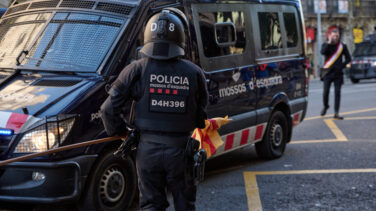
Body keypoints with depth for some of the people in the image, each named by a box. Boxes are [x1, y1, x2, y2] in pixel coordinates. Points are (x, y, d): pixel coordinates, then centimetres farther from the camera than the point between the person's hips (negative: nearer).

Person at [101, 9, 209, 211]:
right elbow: (202, 109, 6)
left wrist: (117, 131, 11)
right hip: (180, 151, 0)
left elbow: (110, 108, -6)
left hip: (148, 150, 0)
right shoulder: (193, 72, -4)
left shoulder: (137, 70, -7)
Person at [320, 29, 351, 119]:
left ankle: (336, 113, -1)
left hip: (338, 73, 0)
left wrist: (341, 66, -3)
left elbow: (348, 58, 9)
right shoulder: (326, 45, 6)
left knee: (337, 92, -2)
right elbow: (323, 52, -15)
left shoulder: (342, 46, 7)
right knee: (326, 91, -4)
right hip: (328, 71, 0)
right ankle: (325, 106, 24)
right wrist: (329, 42, -16)